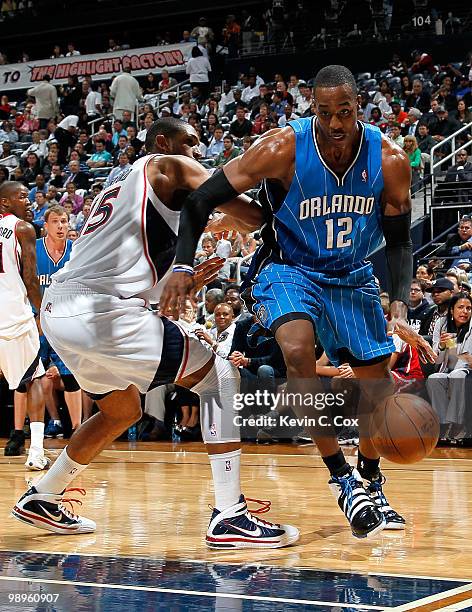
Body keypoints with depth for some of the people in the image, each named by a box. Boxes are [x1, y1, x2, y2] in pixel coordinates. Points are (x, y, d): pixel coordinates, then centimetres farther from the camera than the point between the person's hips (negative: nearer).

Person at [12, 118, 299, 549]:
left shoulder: (120, 187, 31)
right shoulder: (168, 167, 7)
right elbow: (238, 205, -3)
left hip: (57, 309, 9)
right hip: (100, 310, -9)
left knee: (123, 411, 30)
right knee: (221, 376, -3)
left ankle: (41, 500, 37)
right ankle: (230, 517, -11)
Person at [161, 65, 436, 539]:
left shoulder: (389, 160, -17)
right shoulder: (283, 149, -26)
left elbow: (398, 241, -7)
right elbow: (202, 198, -18)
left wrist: (399, 311, -21)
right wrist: (182, 265, -31)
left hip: (352, 276, 4)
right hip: (287, 269, -3)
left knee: (379, 383, 5)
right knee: (297, 349, -32)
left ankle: (370, 483, 32)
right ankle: (341, 477, -22)